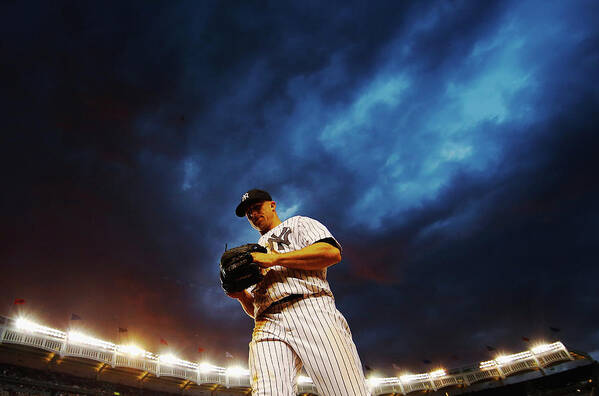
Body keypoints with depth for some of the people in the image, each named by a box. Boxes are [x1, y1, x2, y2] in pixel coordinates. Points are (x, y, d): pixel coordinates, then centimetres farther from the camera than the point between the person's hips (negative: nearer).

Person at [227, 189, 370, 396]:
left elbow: (333, 252, -1)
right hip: (268, 325, 4)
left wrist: (275, 258, -3)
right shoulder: (253, 255, 37)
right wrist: (241, 295, 9)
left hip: (312, 310, -4)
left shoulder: (298, 223, 22)